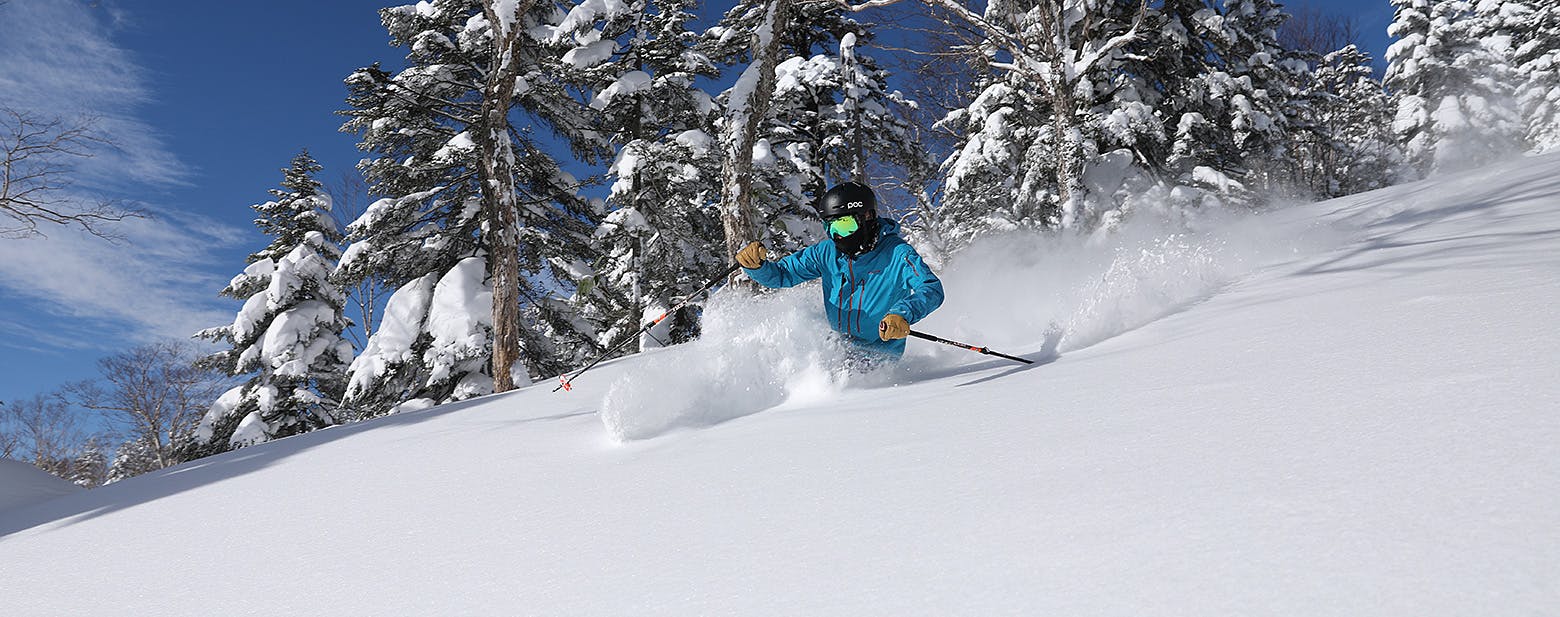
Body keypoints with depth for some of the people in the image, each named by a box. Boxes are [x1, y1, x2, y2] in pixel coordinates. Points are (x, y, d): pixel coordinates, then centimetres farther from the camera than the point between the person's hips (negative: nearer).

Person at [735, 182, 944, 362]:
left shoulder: (897, 253, -14)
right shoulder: (827, 252, 0)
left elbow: (932, 289, -25)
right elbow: (781, 274, 6)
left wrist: (903, 315, -45)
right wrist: (755, 265, -17)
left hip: (878, 356, -6)